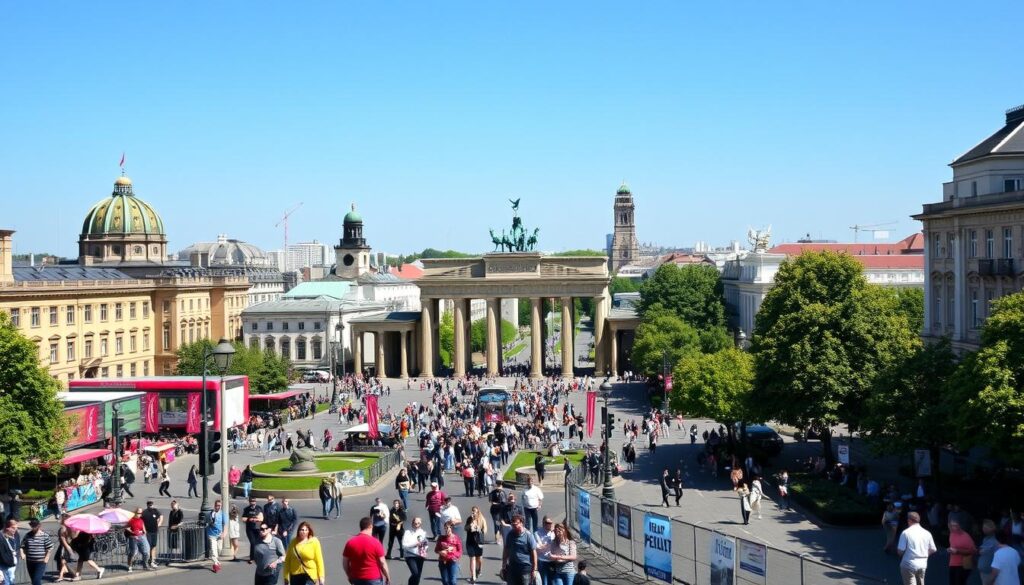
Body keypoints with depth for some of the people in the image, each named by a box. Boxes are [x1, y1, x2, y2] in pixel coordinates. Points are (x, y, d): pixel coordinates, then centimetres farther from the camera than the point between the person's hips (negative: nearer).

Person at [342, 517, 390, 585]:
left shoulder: (350, 542, -4)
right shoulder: (375, 542, -15)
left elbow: (345, 563, 2)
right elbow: (382, 563, -12)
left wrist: (350, 576, 16)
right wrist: (388, 577, 1)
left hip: (357, 579, 4)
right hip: (373, 579, -4)